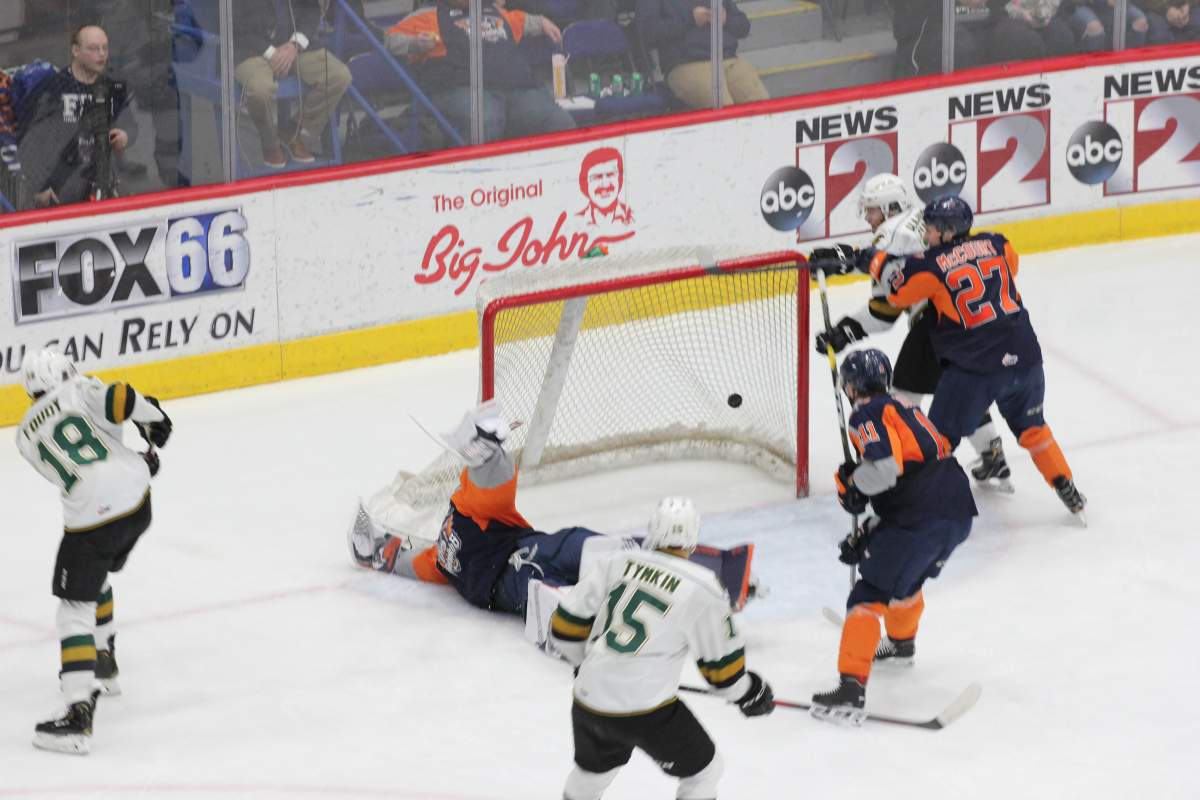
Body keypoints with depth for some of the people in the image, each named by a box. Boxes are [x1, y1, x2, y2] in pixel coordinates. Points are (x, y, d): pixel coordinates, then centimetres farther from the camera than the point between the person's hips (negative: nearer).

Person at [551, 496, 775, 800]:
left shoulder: (618, 562, 1)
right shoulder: (701, 589, -10)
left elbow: (568, 623, 6)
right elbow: (722, 661, 0)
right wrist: (747, 693, 20)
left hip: (588, 700, 5)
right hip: (645, 710, -5)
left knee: (595, 766, 32)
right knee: (704, 770, 15)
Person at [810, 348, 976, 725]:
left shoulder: (868, 414, -1)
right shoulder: (904, 410, 29)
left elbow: (885, 468, -19)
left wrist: (852, 484, 0)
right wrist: (867, 534, 27)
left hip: (921, 521, -9)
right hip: (958, 514, 9)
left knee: (870, 595, -5)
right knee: (907, 577, 35)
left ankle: (851, 691, -16)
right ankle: (902, 643, 59)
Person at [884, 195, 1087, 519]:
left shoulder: (931, 265, -9)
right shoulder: (996, 245, 4)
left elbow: (895, 291, 6)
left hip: (973, 369, -5)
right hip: (1023, 356, 5)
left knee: (940, 436, 8)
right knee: (1031, 427, 26)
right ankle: (1068, 491, 29)